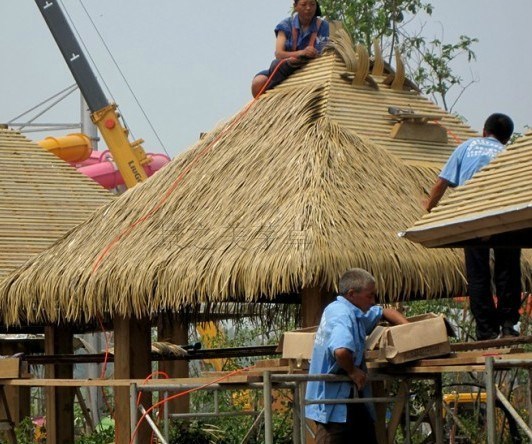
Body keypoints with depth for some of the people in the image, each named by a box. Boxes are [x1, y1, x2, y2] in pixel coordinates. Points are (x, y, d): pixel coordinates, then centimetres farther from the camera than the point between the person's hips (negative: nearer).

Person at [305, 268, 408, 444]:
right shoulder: (342, 315, -21)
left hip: (348, 395, 11)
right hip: (332, 399, -11)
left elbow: (384, 312, 28)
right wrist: (352, 371, -21)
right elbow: (341, 351, -40)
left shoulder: (355, 312, 11)